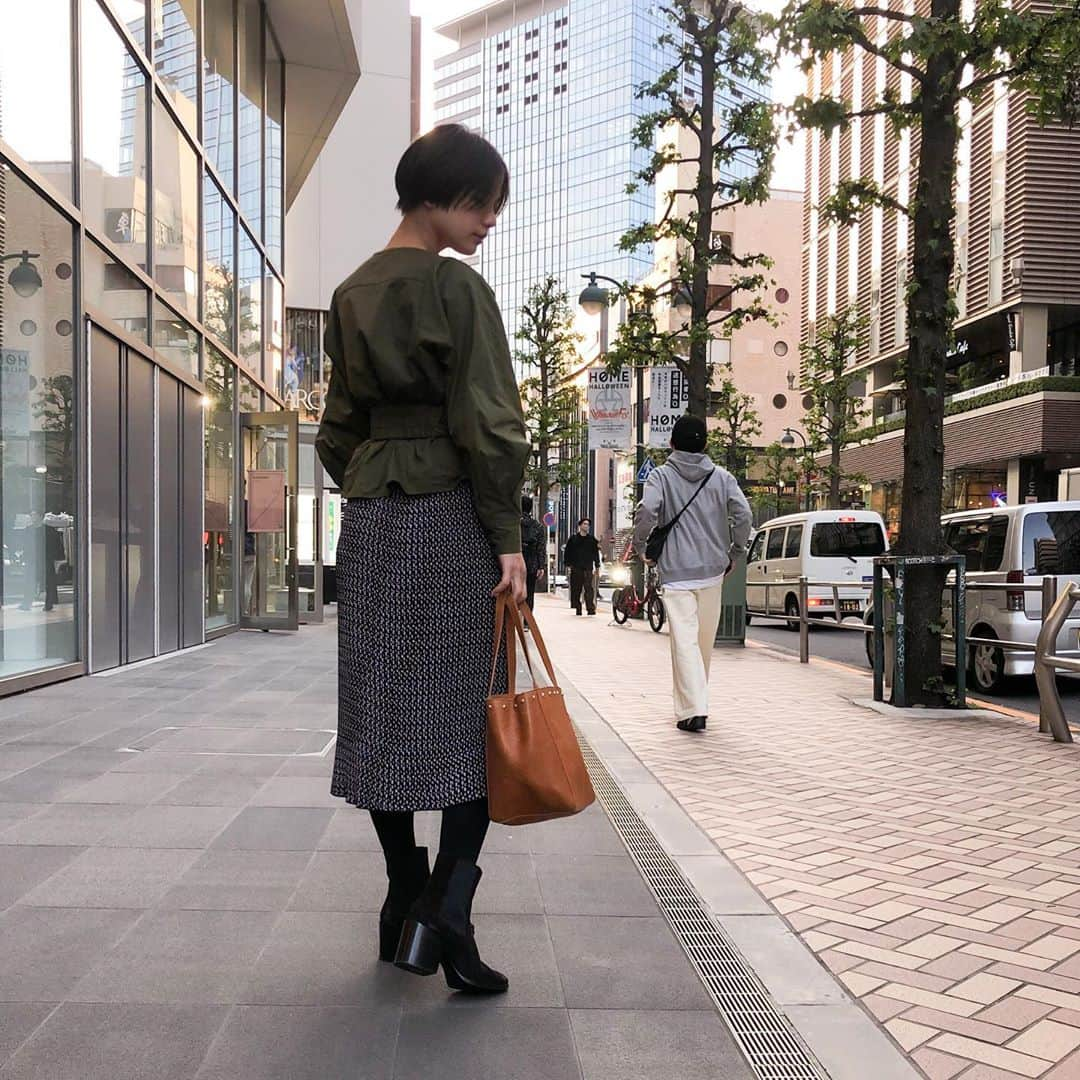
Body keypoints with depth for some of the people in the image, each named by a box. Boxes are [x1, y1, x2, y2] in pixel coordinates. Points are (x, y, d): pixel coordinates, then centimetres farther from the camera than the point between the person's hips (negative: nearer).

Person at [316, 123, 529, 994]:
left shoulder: (352, 295, 14)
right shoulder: (456, 287, -7)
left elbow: (340, 425, 16)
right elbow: (488, 422, -12)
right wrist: (509, 537, -11)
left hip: (371, 520, 6)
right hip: (451, 512, -6)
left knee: (384, 709, 8)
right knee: (470, 709, -1)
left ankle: (405, 903, 18)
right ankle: (446, 909, -10)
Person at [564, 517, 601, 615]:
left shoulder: (592, 539, 10)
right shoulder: (573, 538, 7)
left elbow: (596, 553, 12)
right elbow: (567, 552, 9)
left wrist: (596, 566, 7)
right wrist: (568, 564, 2)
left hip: (588, 568, -1)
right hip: (576, 568, 1)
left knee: (588, 588, -11)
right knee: (576, 589, 2)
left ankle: (591, 608, -14)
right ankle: (577, 608, 11)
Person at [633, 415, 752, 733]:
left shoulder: (661, 475, -2)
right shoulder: (721, 477, 6)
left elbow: (646, 512, -18)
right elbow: (743, 514, -5)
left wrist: (640, 547, -2)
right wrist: (734, 554, 7)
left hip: (676, 572, -3)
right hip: (712, 570, 4)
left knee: (685, 641, -5)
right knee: (705, 641, 16)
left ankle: (693, 710, -13)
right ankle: (696, 700, 31)